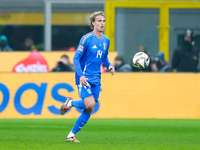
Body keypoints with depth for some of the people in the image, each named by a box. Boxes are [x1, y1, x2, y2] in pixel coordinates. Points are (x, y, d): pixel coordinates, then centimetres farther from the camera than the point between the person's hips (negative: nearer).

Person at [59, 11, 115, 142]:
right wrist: (81, 75, -23)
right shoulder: (87, 39, -11)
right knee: (90, 103, -22)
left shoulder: (106, 40, 10)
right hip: (84, 77, -7)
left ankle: (71, 135, 10)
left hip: (96, 80, 7)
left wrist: (109, 66, 2)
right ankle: (69, 103, 8)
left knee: (89, 110, 1)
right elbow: (76, 58, -11)